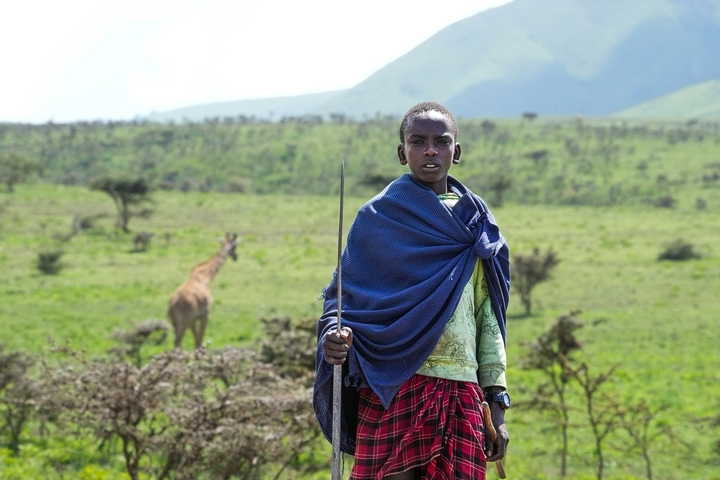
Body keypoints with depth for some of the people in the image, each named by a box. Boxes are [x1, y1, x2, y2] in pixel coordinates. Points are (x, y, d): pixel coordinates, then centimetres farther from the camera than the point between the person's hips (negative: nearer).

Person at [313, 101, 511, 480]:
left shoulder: (476, 227, 14)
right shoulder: (378, 217, 3)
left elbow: (487, 319, 15)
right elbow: (341, 297, 4)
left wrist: (497, 404, 10)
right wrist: (334, 338, -19)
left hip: (462, 395, 3)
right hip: (393, 389, -3)